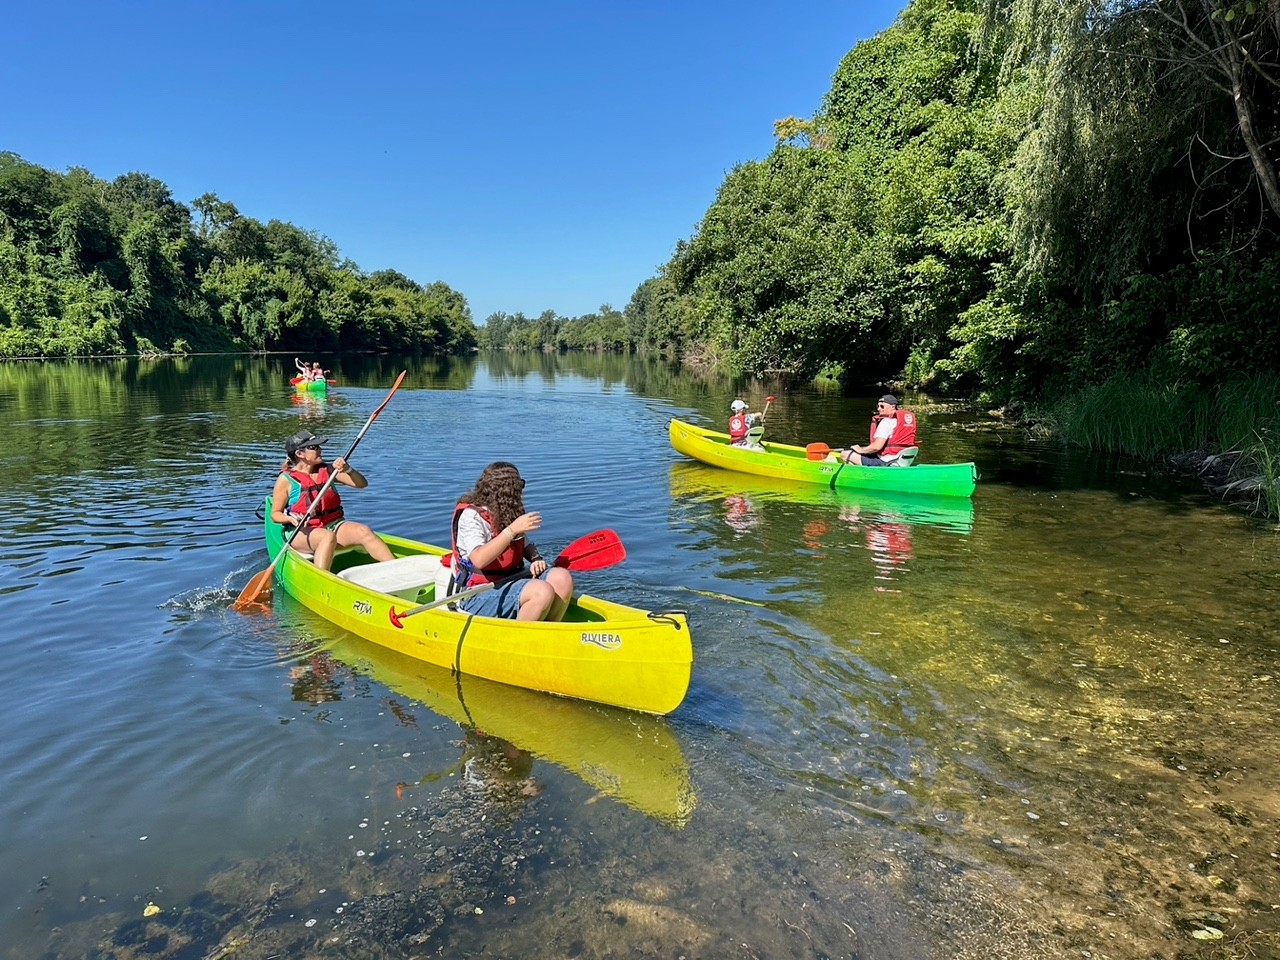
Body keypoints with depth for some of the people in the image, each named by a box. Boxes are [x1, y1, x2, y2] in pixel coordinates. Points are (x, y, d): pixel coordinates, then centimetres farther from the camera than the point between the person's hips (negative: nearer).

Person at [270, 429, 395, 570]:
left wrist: (348, 470, -12)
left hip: (333, 526, 4)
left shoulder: (327, 471, 9)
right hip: (302, 532, -4)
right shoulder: (286, 480, -2)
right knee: (328, 537, -37)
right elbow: (275, 514, 2)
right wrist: (290, 519, -19)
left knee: (363, 531, -24)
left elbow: (362, 484, 7)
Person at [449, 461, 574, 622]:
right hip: (479, 596, -8)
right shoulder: (471, 515, -12)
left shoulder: (509, 514, 13)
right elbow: (479, 560, -27)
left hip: (510, 581, 8)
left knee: (562, 577, -17)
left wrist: (536, 559, -1)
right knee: (542, 591, -30)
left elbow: (527, 545, 23)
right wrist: (512, 530, -29)